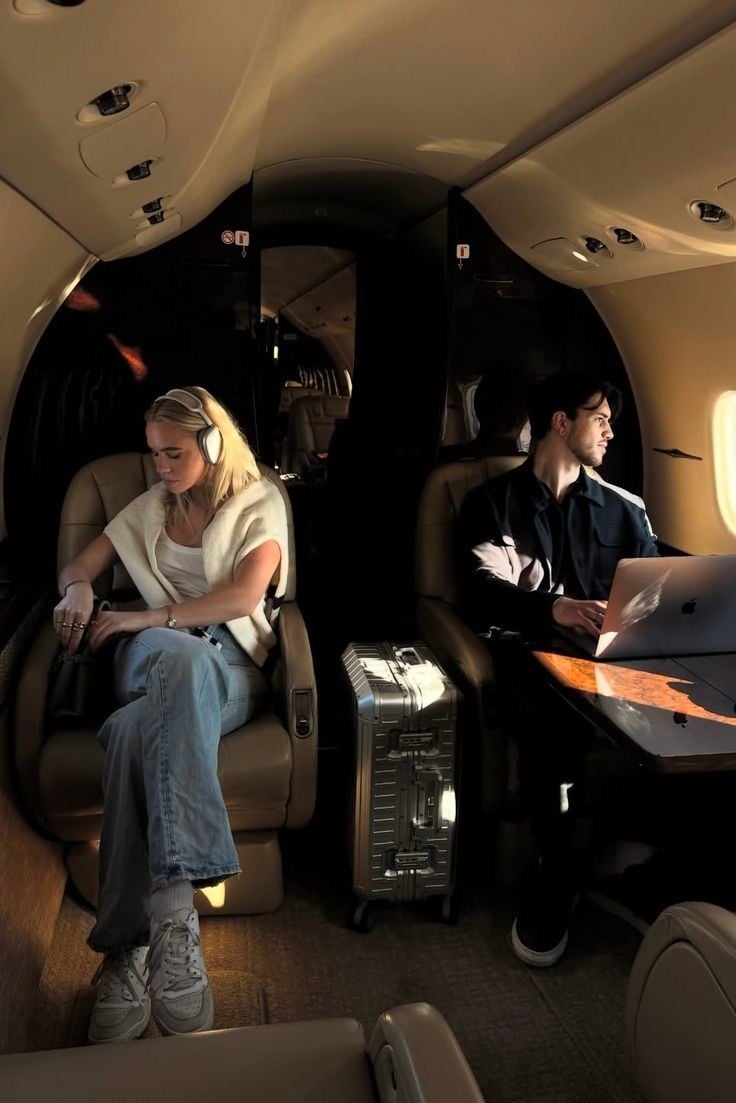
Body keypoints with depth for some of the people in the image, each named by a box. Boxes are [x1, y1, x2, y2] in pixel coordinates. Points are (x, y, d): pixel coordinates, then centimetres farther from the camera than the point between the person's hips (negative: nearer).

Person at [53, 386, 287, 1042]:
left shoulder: (260, 504, 11)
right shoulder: (150, 509, 25)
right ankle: (174, 915, -47)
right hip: (154, 660, 2)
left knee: (140, 726, -40)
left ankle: (132, 943, -43)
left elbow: (244, 597, -6)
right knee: (183, 655, -41)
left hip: (229, 668, -2)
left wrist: (148, 617, -12)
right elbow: (78, 566, 26)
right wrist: (78, 588, -1)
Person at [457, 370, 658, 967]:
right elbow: (483, 591, -6)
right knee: (550, 717, -36)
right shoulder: (494, 503, 11)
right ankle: (559, 874, -17)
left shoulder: (625, 510, 22)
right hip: (525, 654, -2)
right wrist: (555, 609, -26)